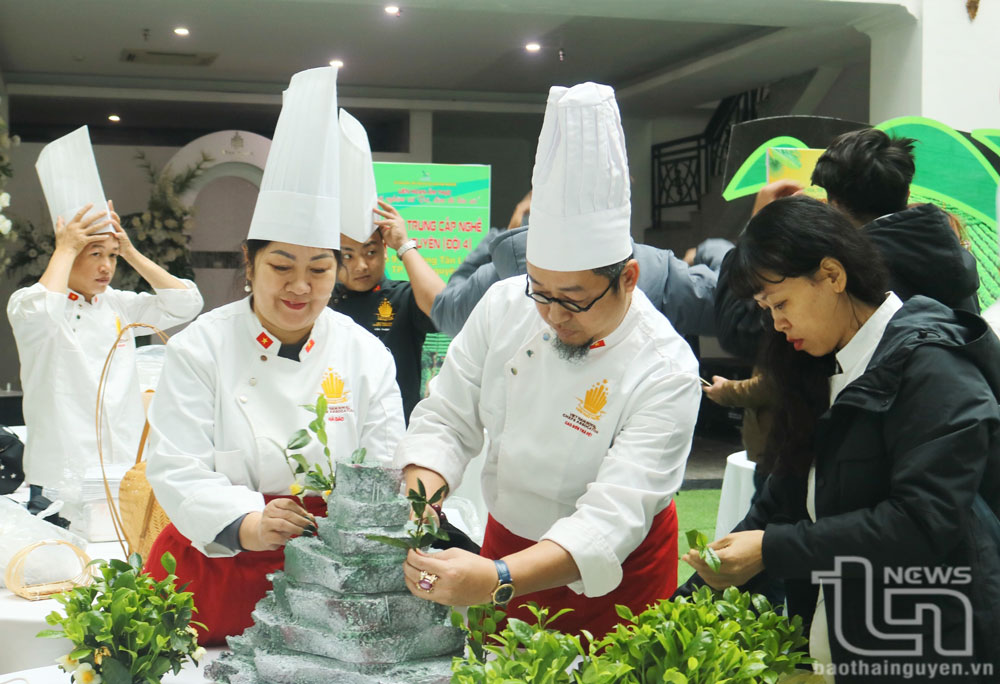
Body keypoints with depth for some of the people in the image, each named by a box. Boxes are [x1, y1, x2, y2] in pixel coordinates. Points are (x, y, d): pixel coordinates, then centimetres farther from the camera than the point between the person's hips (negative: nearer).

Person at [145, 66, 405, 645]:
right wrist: (248, 523, -29)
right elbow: (179, 470, -12)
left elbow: (385, 472, -1)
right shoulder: (200, 349, -4)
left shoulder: (366, 355, 1)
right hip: (215, 570, -1)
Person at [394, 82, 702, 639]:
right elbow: (447, 420, -7)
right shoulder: (504, 306, -13)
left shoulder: (666, 371, -26)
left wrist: (498, 581, -47)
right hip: (506, 541, 4)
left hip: (612, 575, -3)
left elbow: (613, 515, -33)